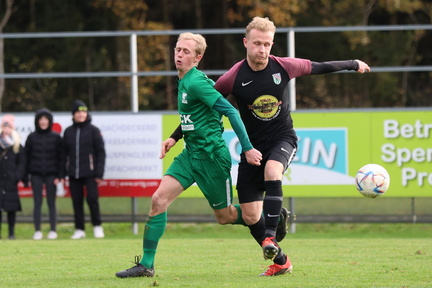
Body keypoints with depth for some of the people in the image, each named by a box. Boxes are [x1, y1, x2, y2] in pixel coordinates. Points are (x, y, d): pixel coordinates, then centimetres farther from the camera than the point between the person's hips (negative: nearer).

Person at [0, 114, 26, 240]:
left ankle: (11, 233, 8)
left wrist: (18, 177, -6)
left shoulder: (17, 144, 6)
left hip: (10, 180, 0)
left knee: (11, 208, 2)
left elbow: (22, 162, 6)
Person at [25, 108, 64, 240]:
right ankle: (37, 231, 6)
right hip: (36, 175, 1)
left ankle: (53, 231, 7)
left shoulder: (56, 137, 2)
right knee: (37, 203, 2)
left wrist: (61, 175, -7)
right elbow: (26, 156, 4)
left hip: (51, 174, -1)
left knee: (51, 203, 2)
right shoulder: (32, 137, 4)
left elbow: (61, 158, 0)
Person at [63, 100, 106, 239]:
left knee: (92, 198, -10)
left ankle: (97, 226, 7)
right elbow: (64, 153, 13)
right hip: (73, 174, 3)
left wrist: (99, 173, -8)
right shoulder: (68, 131, 10)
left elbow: (101, 152, -1)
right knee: (77, 201, 4)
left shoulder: (93, 130, 1)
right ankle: (79, 229, 11)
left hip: (89, 172, -3)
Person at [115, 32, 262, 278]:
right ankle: (146, 264, -2)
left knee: (225, 216, 6)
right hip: (190, 154, 8)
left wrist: (247, 148, -24)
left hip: (212, 156, -8)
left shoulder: (195, 83, -19)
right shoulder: (184, 81, 9)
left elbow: (230, 111, -22)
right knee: (159, 199, -6)